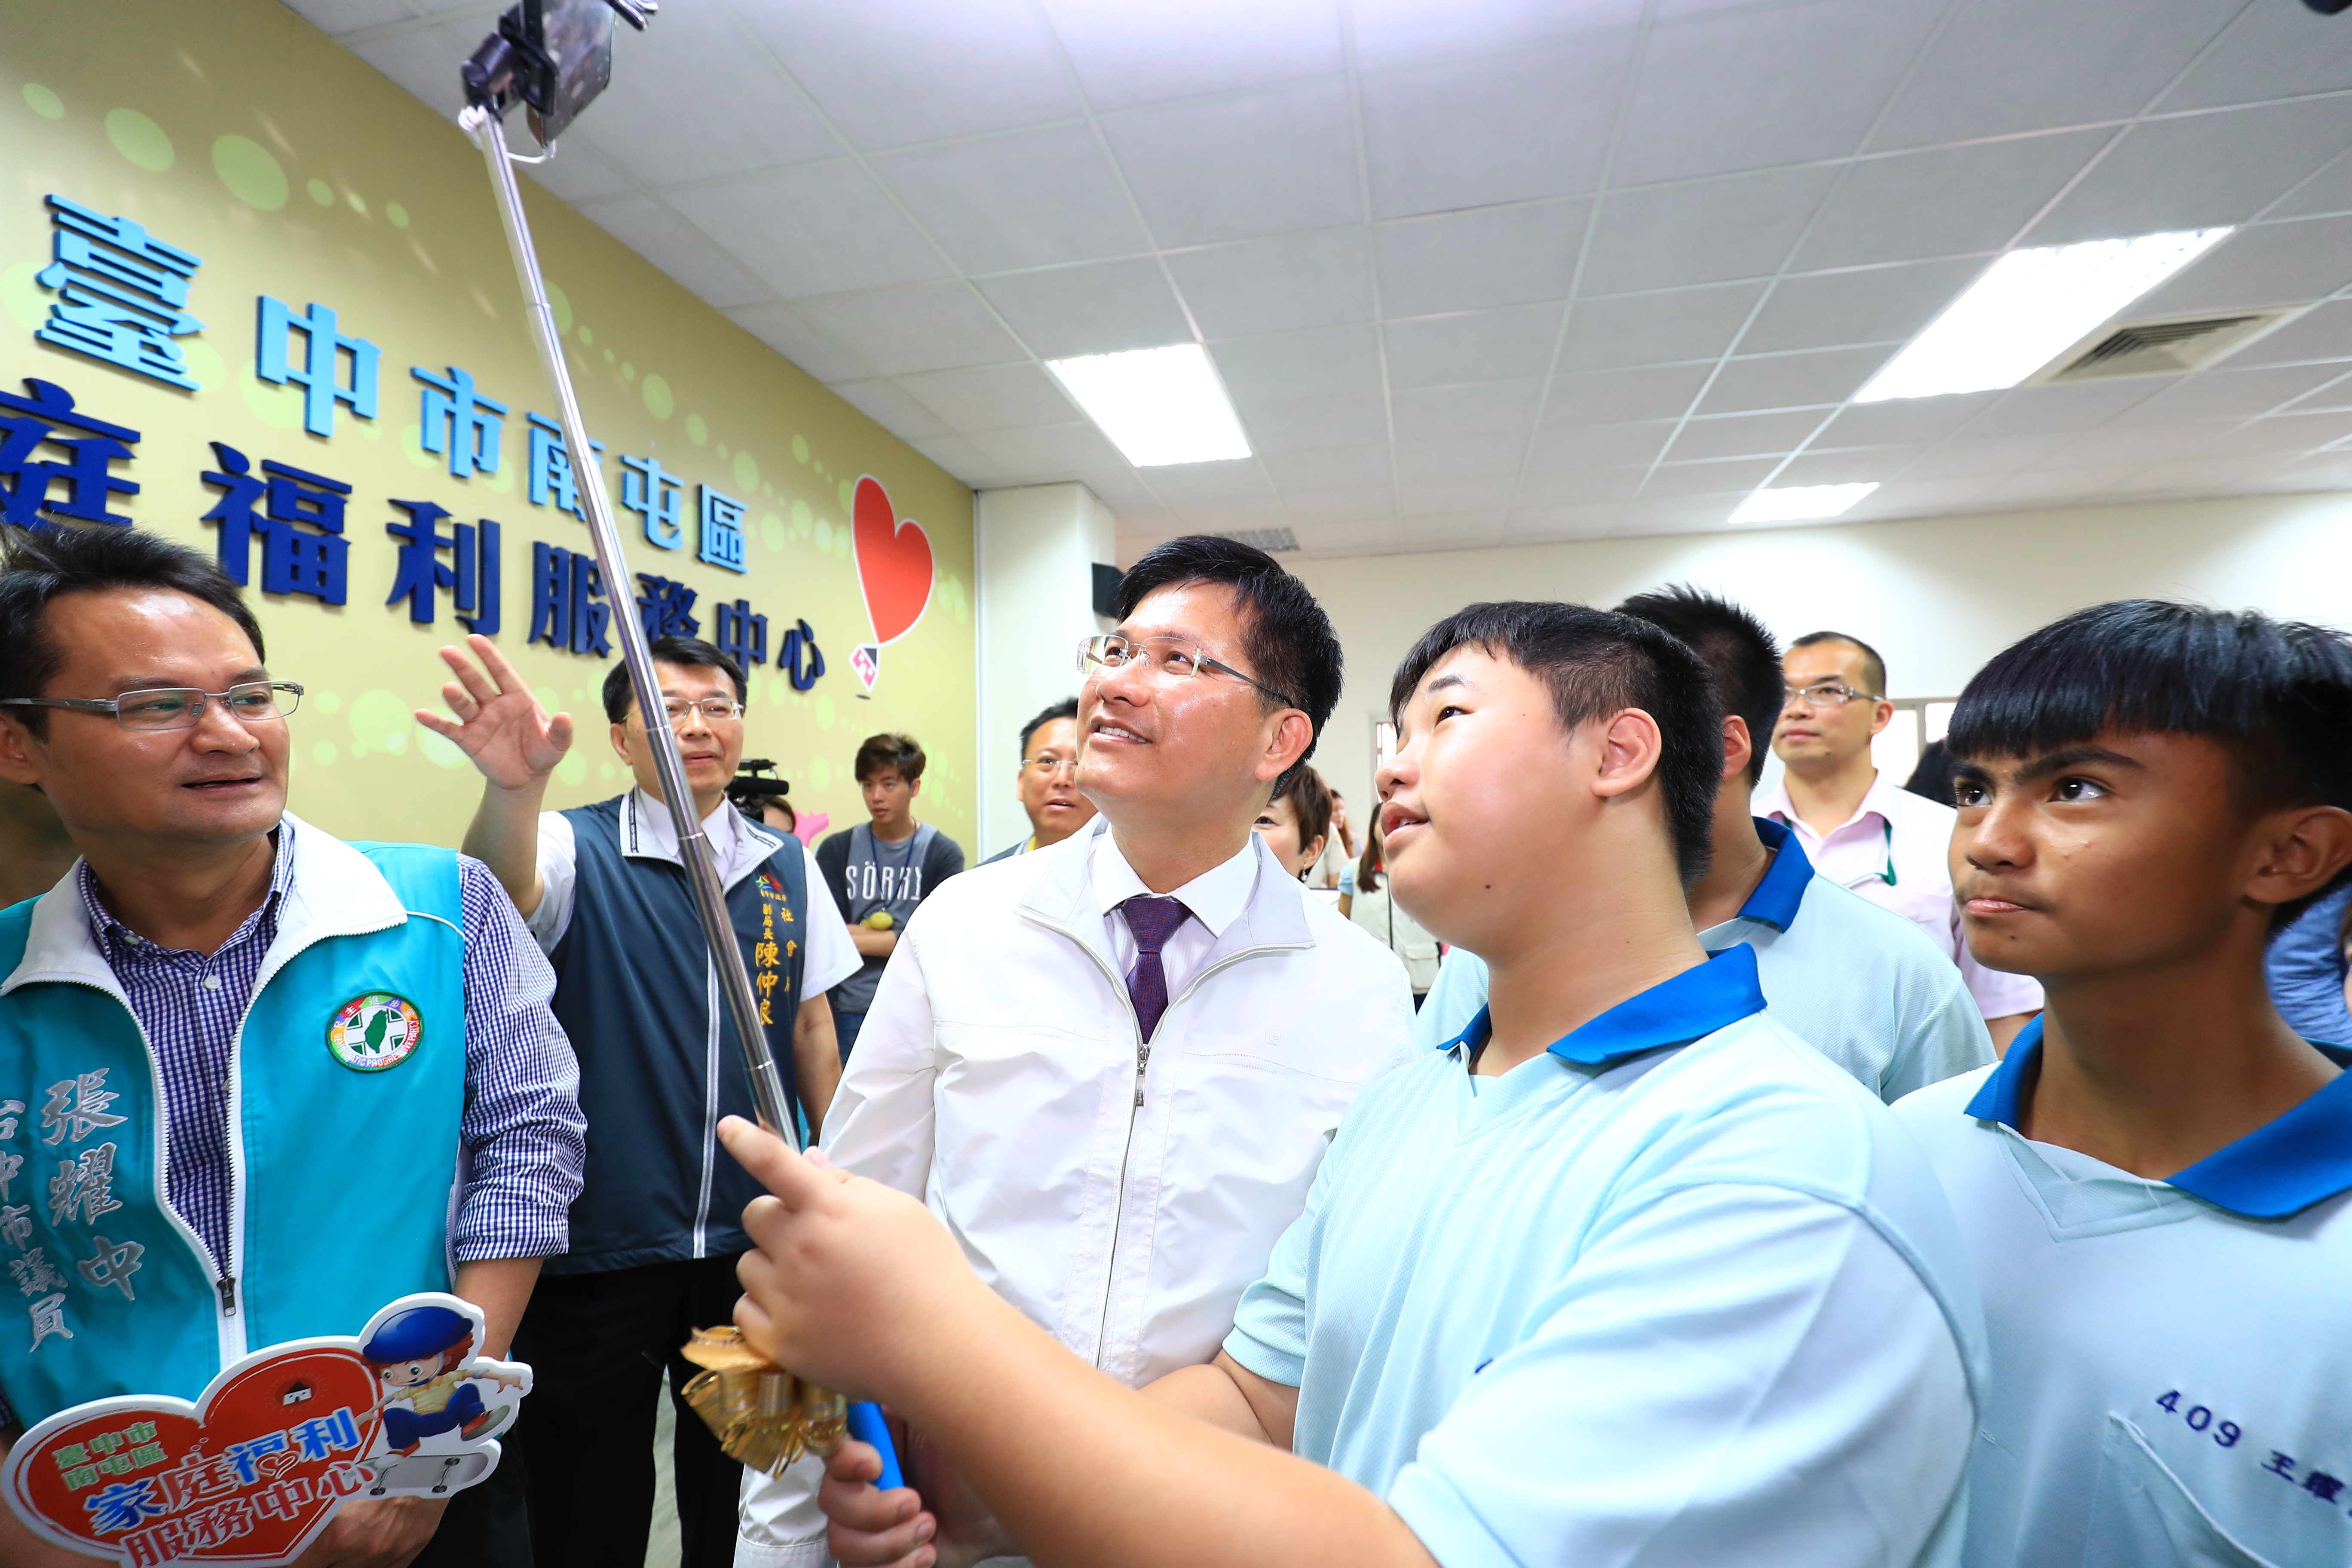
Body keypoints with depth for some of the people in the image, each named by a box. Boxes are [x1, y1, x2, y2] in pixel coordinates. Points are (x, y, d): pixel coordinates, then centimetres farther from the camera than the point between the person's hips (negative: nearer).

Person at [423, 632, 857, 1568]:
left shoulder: (786, 865, 1)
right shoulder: (579, 849, -9)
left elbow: (811, 1025, 7)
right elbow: (502, 895, -32)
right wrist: (512, 788, -52)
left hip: (752, 1237, 3)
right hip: (600, 1240, -3)